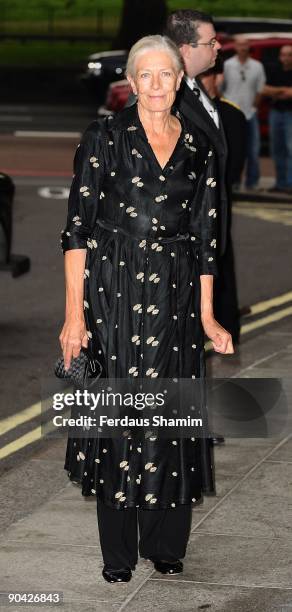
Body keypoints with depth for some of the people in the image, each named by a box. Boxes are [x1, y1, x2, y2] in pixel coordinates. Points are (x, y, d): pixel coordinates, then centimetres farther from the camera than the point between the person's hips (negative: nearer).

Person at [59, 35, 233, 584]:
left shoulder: (199, 147, 8)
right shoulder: (105, 137, -2)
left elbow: (205, 234, 11)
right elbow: (78, 227, -6)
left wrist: (207, 316, 7)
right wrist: (74, 313, -13)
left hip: (177, 294, 3)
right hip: (114, 291, -3)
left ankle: (166, 548, 16)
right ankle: (118, 555, 8)